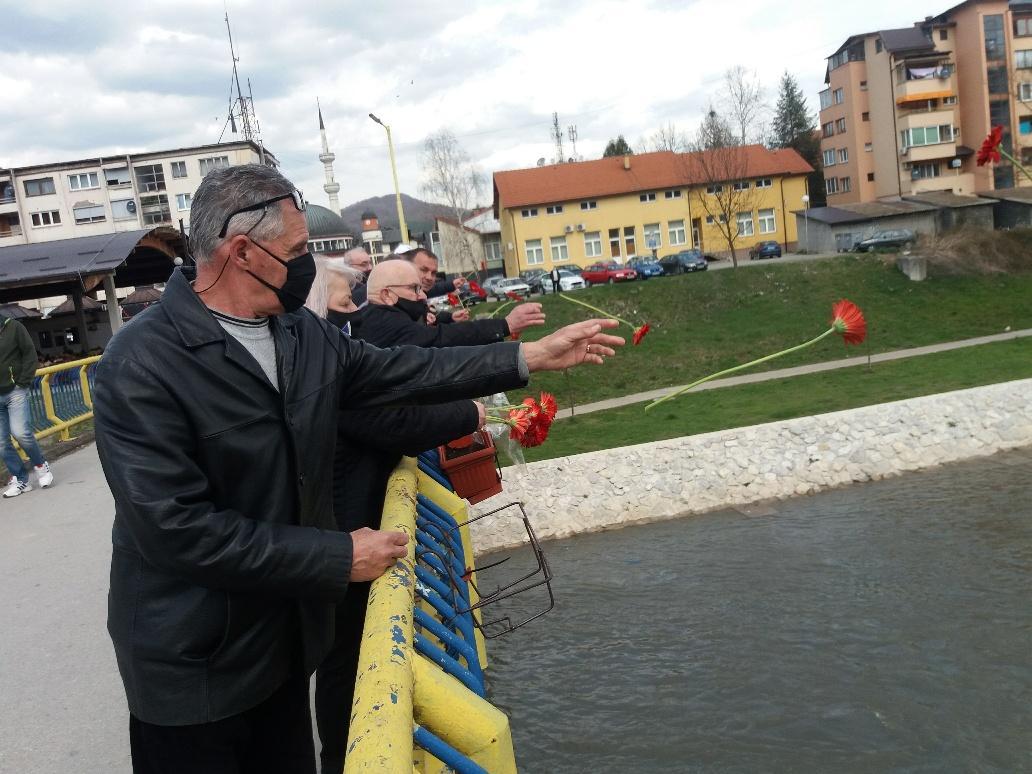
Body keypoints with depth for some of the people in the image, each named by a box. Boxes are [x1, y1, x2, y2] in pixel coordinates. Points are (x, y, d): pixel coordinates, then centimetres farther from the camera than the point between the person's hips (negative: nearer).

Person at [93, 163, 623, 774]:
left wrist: (533, 356, 5)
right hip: (195, 664, -6)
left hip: (288, 633, 6)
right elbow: (177, 528, -26)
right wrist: (339, 557, -21)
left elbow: (399, 372, 7)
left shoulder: (301, 333, 0)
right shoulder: (142, 366, -23)